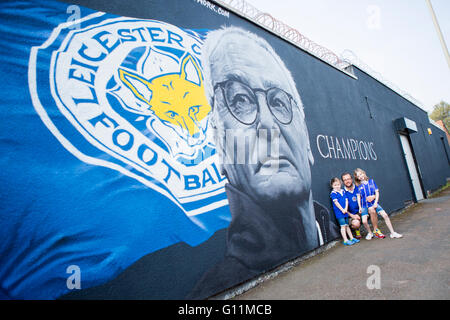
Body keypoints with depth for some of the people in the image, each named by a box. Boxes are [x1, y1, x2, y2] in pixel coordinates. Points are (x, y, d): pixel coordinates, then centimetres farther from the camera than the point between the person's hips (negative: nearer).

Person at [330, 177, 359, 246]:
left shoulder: (343, 191, 10)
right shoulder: (333, 193, -8)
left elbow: (346, 200, 6)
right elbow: (336, 202, -13)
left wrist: (346, 209, -6)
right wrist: (342, 210, -13)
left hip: (345, 211, 6)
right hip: (339, 212, -6)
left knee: (347, 225, 15)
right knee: (343, 226, -4)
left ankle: (351, 238, 24)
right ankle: (345, 240, 2)